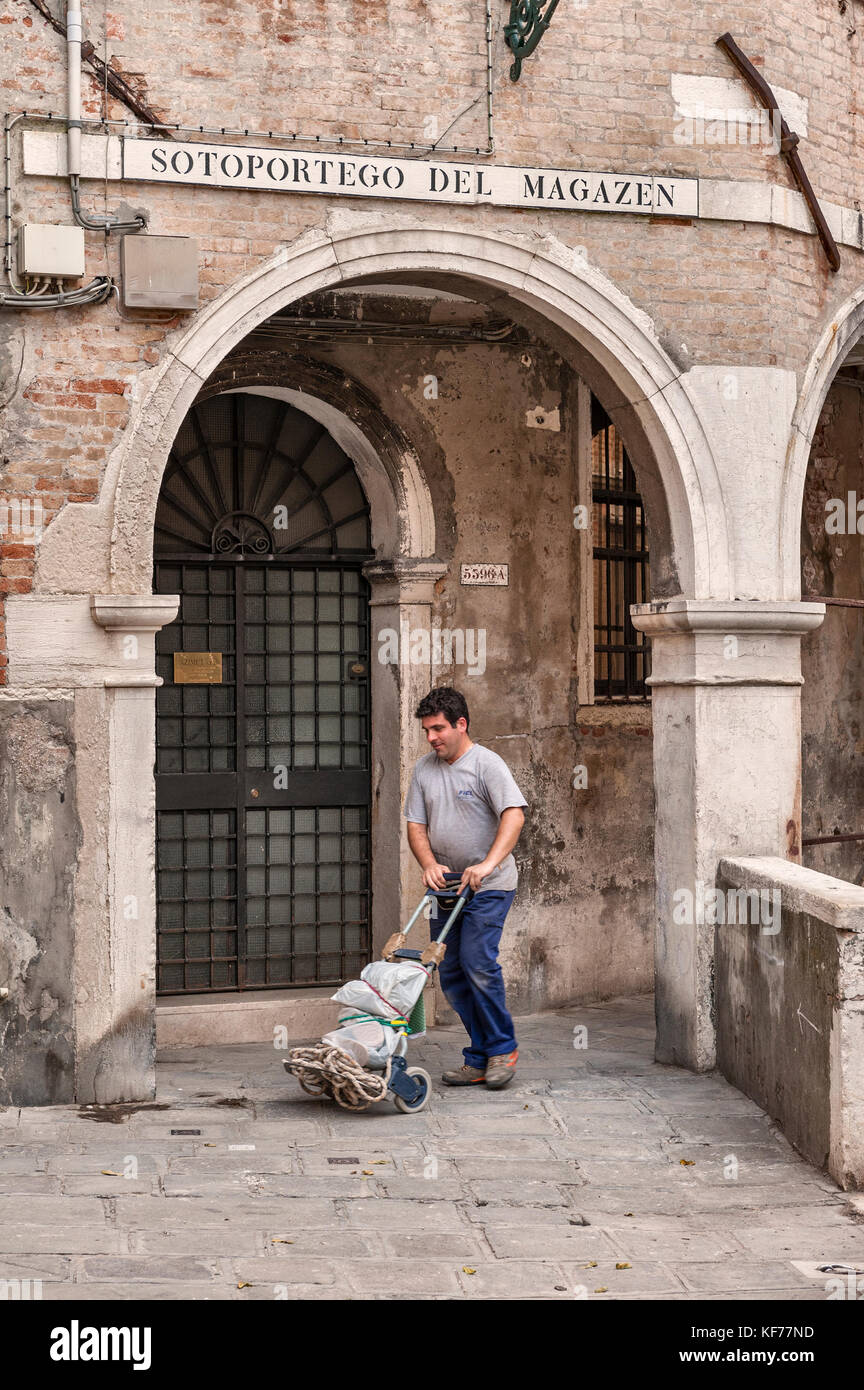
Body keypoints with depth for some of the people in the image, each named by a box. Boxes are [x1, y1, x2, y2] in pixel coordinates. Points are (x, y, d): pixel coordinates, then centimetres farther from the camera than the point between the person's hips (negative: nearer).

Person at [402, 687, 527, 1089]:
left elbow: (513, 815, -21)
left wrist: (488, 864, -32)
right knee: (451, 973, 4)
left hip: (488, 887, -6)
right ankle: (479, 1059, 12)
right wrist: (429, 864, -11)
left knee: (478, 963, -16)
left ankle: (502, 1049, 0)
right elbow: (416, 825, 8)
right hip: (446, 886, 6)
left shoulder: (486, 764, -10)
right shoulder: (424, 769, 9)